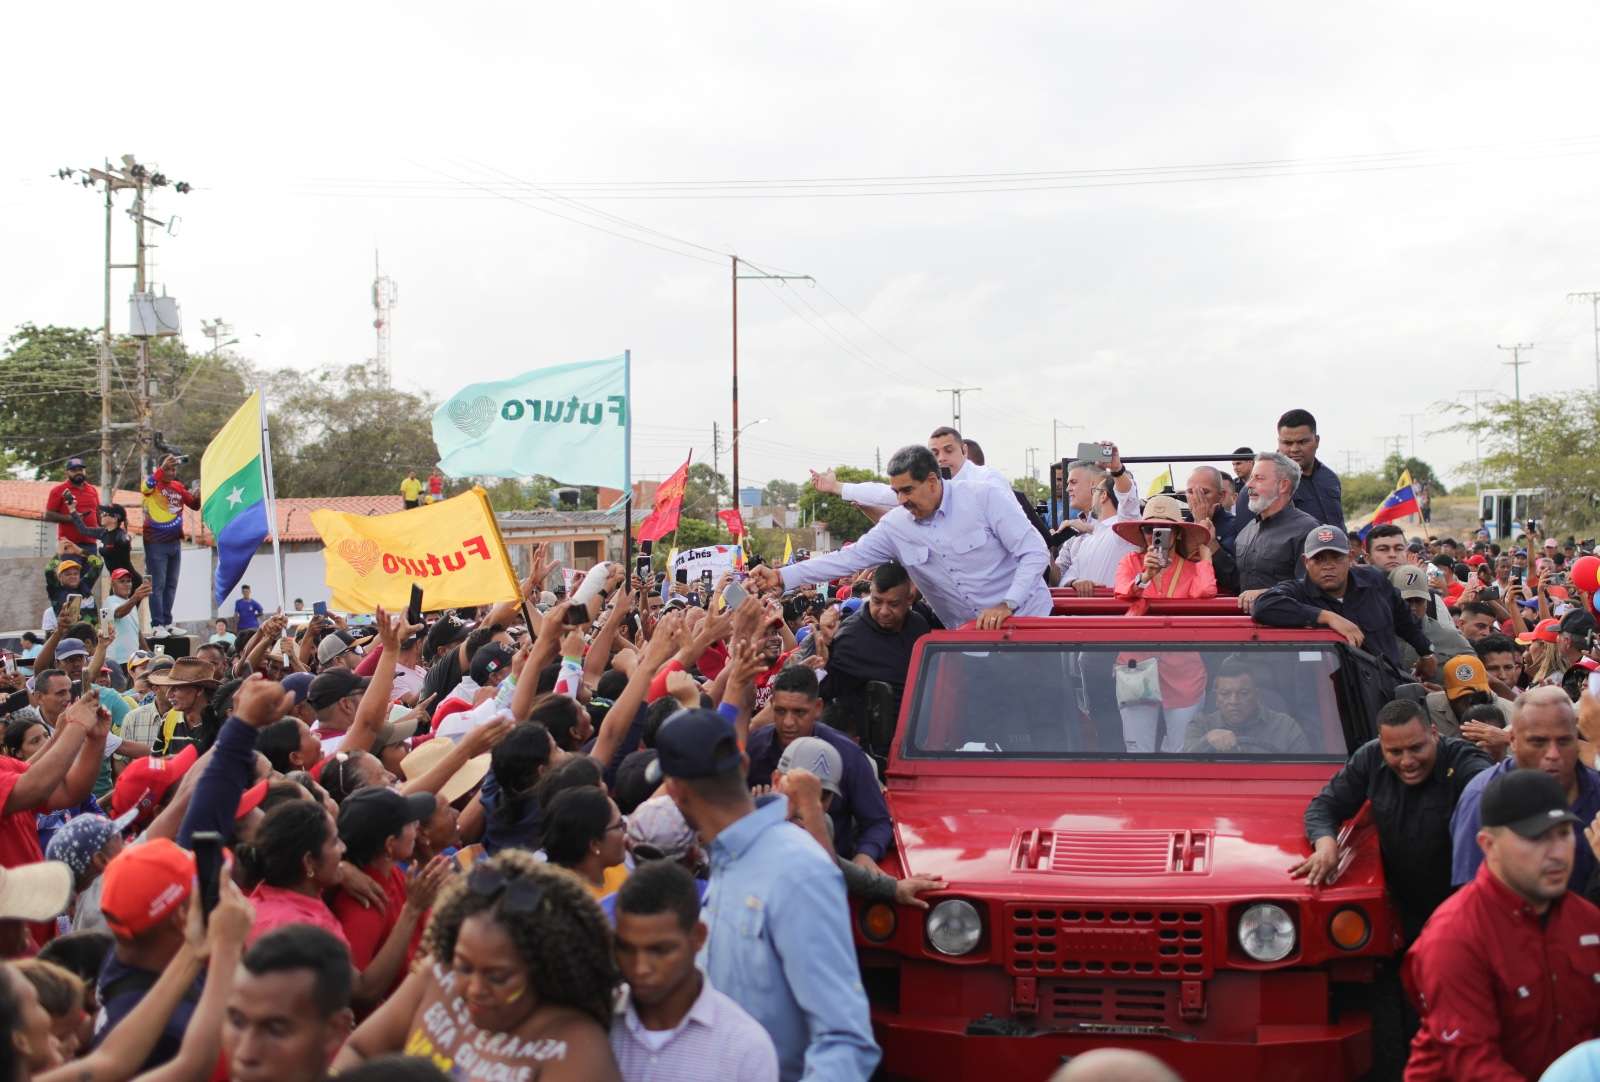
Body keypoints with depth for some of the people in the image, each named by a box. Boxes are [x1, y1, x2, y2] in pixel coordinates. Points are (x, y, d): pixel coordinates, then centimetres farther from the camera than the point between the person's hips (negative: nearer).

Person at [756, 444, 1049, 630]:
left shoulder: (985, 499, -13)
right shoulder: (895, 526, -1)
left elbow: (1035, 552, -14)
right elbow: (848, 559, -3)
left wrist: (1006, 605, -26)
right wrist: (781, 577, -12)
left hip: (1025, 617, -3)